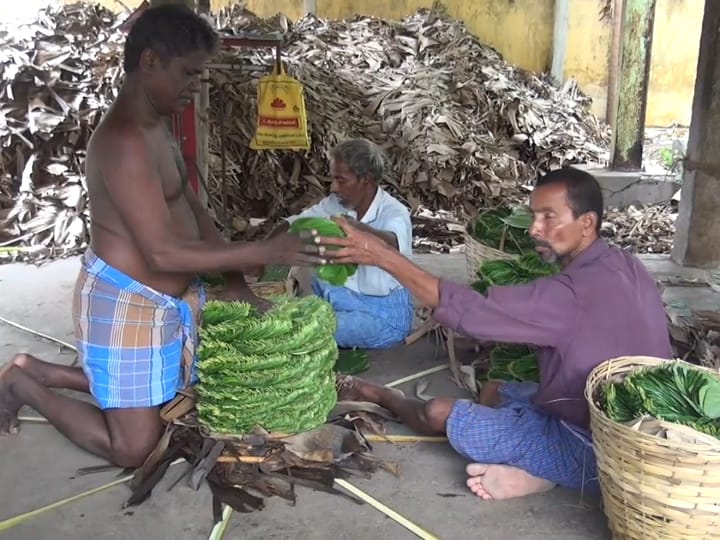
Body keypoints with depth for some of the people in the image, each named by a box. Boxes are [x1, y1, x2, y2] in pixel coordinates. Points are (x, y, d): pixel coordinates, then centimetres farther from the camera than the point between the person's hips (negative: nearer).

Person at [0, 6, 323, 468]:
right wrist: (265, 253, -26)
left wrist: (236, 281, 1)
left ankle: (40, 371, 30)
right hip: (126, 304, -9)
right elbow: (164, 253, -28)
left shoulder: (157, 126, 7)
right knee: (134, 449, 1)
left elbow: (193, 211, 9)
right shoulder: (123, 140, -25)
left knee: (163, 395, 25)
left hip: (169, 298, 10)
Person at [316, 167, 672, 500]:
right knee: (494, 392, 20)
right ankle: (530, 466, -2)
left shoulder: (576, 292, -28)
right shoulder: (622, 266, 2)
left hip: (595, 450, -9)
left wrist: (381, 255, -27)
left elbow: (470, 311, -29)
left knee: (439, 413, -4)